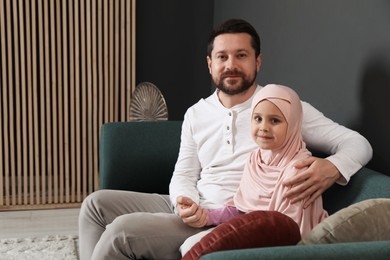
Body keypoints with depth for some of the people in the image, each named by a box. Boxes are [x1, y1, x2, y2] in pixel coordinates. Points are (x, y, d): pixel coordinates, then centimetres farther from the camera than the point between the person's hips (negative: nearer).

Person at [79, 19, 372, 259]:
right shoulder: (196, 113, 11)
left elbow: (357, 143, -6)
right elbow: (184, 174, 11)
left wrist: (333, 168, -31)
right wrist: (187, 204, -15)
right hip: (195, 214, 7)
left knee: (123, 229, -22)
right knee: (98, 203, 0)